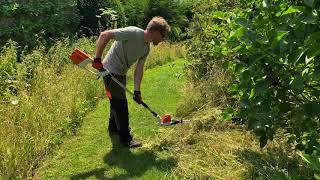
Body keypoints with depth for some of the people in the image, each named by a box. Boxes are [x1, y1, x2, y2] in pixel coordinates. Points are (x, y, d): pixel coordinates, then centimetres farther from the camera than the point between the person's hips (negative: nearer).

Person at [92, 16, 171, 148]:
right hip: (110, 71, -9)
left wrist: (137, 91, -6)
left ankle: (113, 127, 46)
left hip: (121, 74, 9)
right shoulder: (133, 33, -25)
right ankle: (125, 138, 12)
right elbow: (104, 35, -28)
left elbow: (139, 69, 0)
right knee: (121, 104, -3)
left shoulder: (147, 48, 1)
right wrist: (97, 59, -27)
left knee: (116, 101, 24)